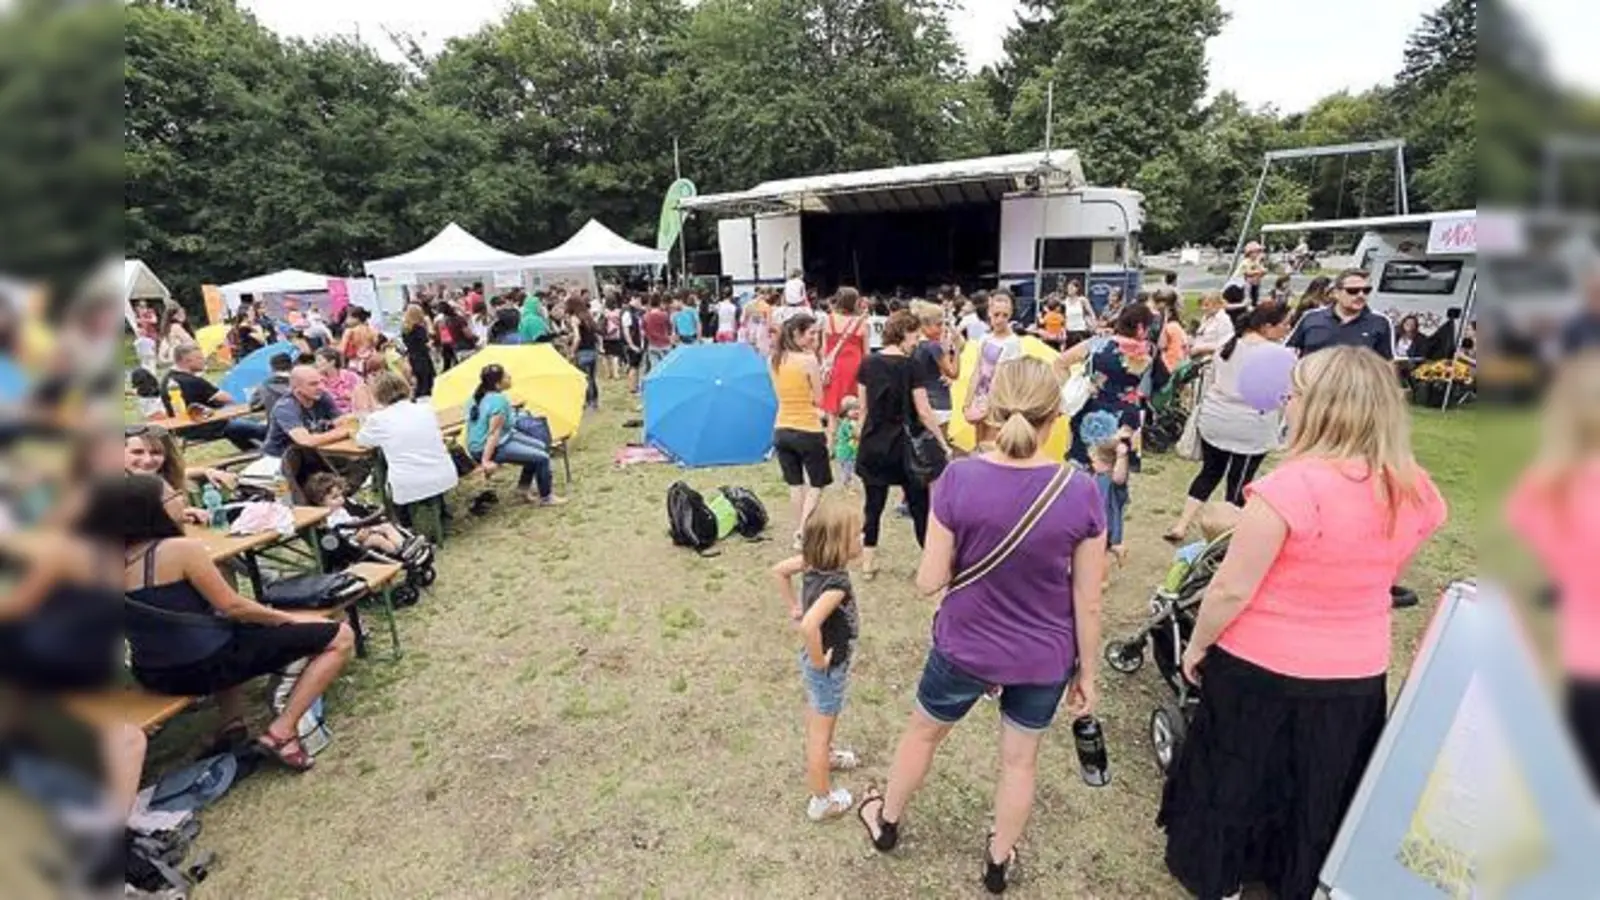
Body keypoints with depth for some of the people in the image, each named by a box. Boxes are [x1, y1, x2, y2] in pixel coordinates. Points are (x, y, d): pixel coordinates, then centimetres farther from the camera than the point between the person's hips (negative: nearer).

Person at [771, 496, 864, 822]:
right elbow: (810, 626, -46)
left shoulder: (813, 562, -13)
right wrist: (819, 660, -28)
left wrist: (794, 607, 6)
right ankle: (822, 801, 29)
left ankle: (822, 757, 57)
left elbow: (779, 570, 2)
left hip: (815, 662, 8)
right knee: (821, 730, 10)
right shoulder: (837, 582, -36)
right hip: (829, 667, -8)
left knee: (815, 714, 31)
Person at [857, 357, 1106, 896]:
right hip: (1044, 659, 1)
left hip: (965, 647, -1)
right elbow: (1088, 604, -9)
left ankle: (886, 822, 49)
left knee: (923, 732, 25)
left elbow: (929, 582, -16)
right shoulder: (1082, 493, -17)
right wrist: (1087, 674, 5)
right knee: (1020, 759, 24)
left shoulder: (959, 479, -22)